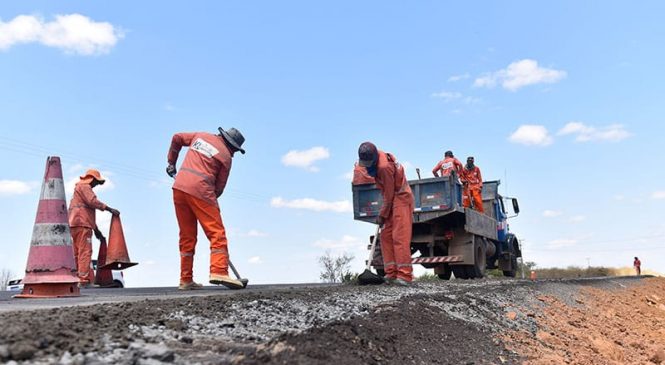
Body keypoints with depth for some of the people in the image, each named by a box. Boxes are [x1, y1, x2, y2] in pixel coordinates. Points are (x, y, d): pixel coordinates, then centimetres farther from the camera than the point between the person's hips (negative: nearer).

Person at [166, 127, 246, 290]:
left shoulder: (201, 136, 19)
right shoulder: (226, 156, 4)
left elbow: (177, 138, 28)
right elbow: (219, 187, 4)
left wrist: (171, 162, 35)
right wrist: (210, 200, 15)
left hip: (179, 187, 6)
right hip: (200, 191, -6)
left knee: (187, 236, 11)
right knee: (217, 233, -5)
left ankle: (186, 280, 12)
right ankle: (219, 271, -22)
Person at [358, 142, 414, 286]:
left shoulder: (384, 167, -26)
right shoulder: (379, 157, 3)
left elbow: (389, 195, -19)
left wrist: (382, 215, -9)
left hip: (401, 198, -10)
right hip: (392, 199, 10)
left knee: (400, 236, -14)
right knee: (386, 236, 5)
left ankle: (404, 275, -15)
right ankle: (392, 273, 5)